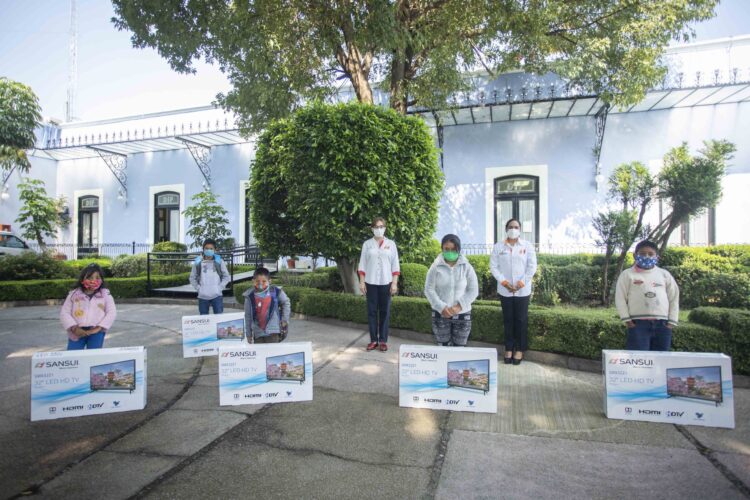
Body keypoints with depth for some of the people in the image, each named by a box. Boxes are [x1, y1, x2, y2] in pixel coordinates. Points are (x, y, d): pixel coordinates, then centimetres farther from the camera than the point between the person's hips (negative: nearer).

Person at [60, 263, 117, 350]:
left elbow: (112, 313, -2)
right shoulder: (74, 294, 8)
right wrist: (74, 328, -10)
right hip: (78, 332, 2)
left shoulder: (105, 294, 5)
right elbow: (64, 313, 5)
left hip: (96, 332, -1)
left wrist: (98, 328, -13)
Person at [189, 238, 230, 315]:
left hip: (217, 295, -1)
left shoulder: (219, 261, -1)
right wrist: (198, 288, -2)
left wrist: (220, 288, -5)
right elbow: (192, 278, 9)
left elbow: (226, 276, 5)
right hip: (203, 296, 1)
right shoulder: (198, 262, 0)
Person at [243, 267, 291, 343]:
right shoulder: (250, 297, -3)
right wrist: (249, 334, 8)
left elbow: (286, 303, 11)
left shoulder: (275, 292, -5)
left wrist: (284, 319, 7)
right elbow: (248, 316, 4)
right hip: (258, 333, 2)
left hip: (272, 331, -1)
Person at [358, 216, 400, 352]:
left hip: (386, 283, 0)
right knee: (372, 311, 3)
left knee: (385, 311, 3)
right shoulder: (367, 244, 6)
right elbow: (362, 264, 6)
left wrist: (395, 283, -3)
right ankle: (373, 340, 11)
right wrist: (361, 282, -1)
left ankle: (383, 340, 9)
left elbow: (395, 265, 3)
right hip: (371, 282, 1)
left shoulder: (391, 244, 5)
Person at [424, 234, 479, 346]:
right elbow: (429, 289, -4)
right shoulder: (435, 267, -4)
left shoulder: (466, 267, -2)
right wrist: (441, 307, -15)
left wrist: (459, 306, -14)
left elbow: (473, 290, -2)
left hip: (462, 314, 0)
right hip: (440, 314, 0)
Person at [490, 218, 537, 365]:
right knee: (508, 320, 8)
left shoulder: (528, 245, 1)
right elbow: (493, 266, -1)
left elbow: (532, 266, -2)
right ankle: (509, 348, 19)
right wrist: (503, 281, -12)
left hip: (523, 290, -1)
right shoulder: (498, 246, 2)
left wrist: (522, 283, -11)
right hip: (505, 290, 1)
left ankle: (520, 349, 18)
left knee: (521, 320, 6)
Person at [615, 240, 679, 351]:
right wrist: (626, 319, -6)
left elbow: (674, 298, 15)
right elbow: (620, 298, 2)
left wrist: (672, 321, 6)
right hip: (638, 324, -4)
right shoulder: (628, 274, 6)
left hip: (662, 324, 4)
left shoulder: (664, 274, 15)